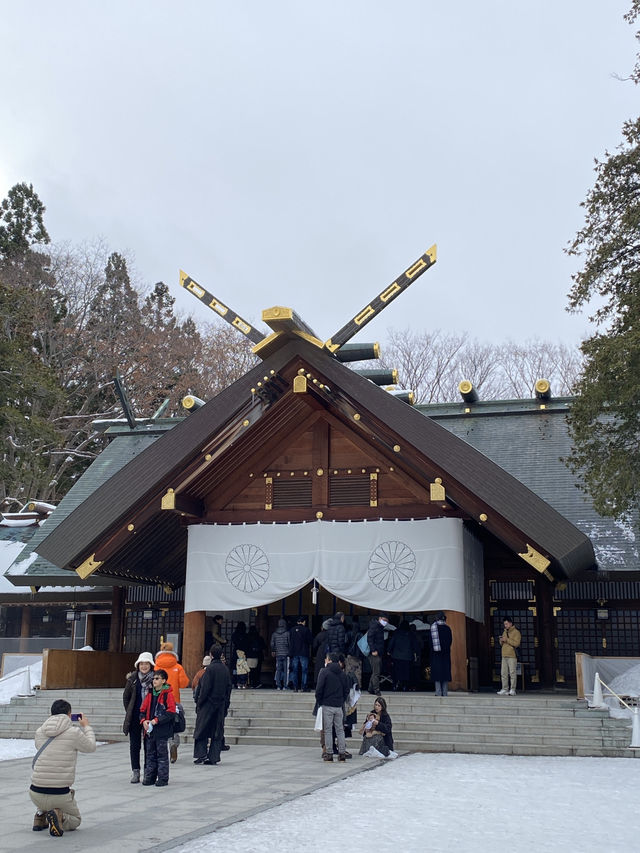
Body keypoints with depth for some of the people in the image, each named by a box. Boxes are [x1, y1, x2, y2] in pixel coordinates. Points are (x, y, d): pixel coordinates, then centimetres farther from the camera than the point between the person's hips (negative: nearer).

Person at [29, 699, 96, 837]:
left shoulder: (39, 732, 3)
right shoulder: (74, 732, -10)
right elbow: (91, 747, 8)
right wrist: (86, 726, 24)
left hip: (35, 794, 4)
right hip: (59, 795, -4)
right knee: (76, 820, 22)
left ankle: (40, 815, 18)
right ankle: (60, 816, -10)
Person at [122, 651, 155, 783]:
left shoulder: (155, 679, -4)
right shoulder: (132, 678, 1)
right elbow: (126, 697, 12)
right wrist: (129, 712, 7)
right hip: (134, 717, 2)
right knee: (134, 745, 6)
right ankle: (135, 771, 14)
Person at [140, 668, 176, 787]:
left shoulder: (168, 694, -9)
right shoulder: (150, 695, 10)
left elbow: (171, 713, -14)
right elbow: (143, 710, 14)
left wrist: (156, 720, -18)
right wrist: (144, 721, -6)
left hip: (162, 731, -6)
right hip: (150, 730, 6)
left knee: (162, 754, 1)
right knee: (150, 754, 12)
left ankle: (163, 778, 8)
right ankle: (149, 777, 21)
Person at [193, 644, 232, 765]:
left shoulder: (210, 668, -13)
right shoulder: (225, 669, 5)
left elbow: (205, 688, -15)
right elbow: (229, 687, 9)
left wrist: (199, 703, -7)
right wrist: (226, 704, 16)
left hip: (208, 704, -5)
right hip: (221, 704, 5)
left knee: (202, 730, 5)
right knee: (217, 731, 8)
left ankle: (201, 755, 1)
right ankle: (214, 757, 8)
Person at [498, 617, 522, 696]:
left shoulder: (516, 632, -2)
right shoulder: (505, 632, 20)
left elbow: (516, 643, -13)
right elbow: (501, 644, 24)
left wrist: (507, 640, -14)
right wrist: (501, 641, 2)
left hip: (512, 656, -7)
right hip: (504, 656, 7)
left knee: (512, 673, -7)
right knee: (504, 673, 4)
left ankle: (512, 690, -5)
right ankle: (505, 689, 7)